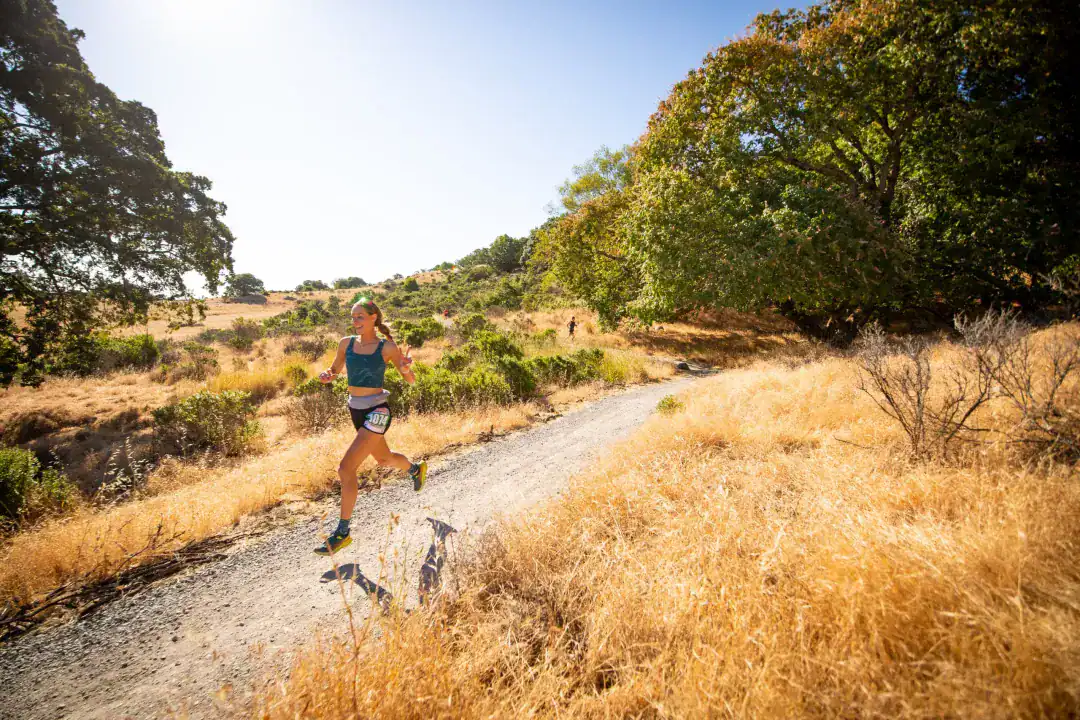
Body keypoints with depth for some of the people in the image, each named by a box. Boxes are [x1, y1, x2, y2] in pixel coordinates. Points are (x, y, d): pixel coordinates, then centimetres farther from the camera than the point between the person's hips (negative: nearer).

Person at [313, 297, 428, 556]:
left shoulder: (387, 347, -10)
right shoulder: (346, 342, 1)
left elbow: (411, 380, -3)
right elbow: (334, 370, 13)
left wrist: (405, 369, -26)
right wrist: (326, 376, -10)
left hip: (376, 413, -6)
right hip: (356, 411, 6)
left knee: (346, 469, -14)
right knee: (384, 459, 27)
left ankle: (342, 533, 0)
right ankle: (416, 469, 59)